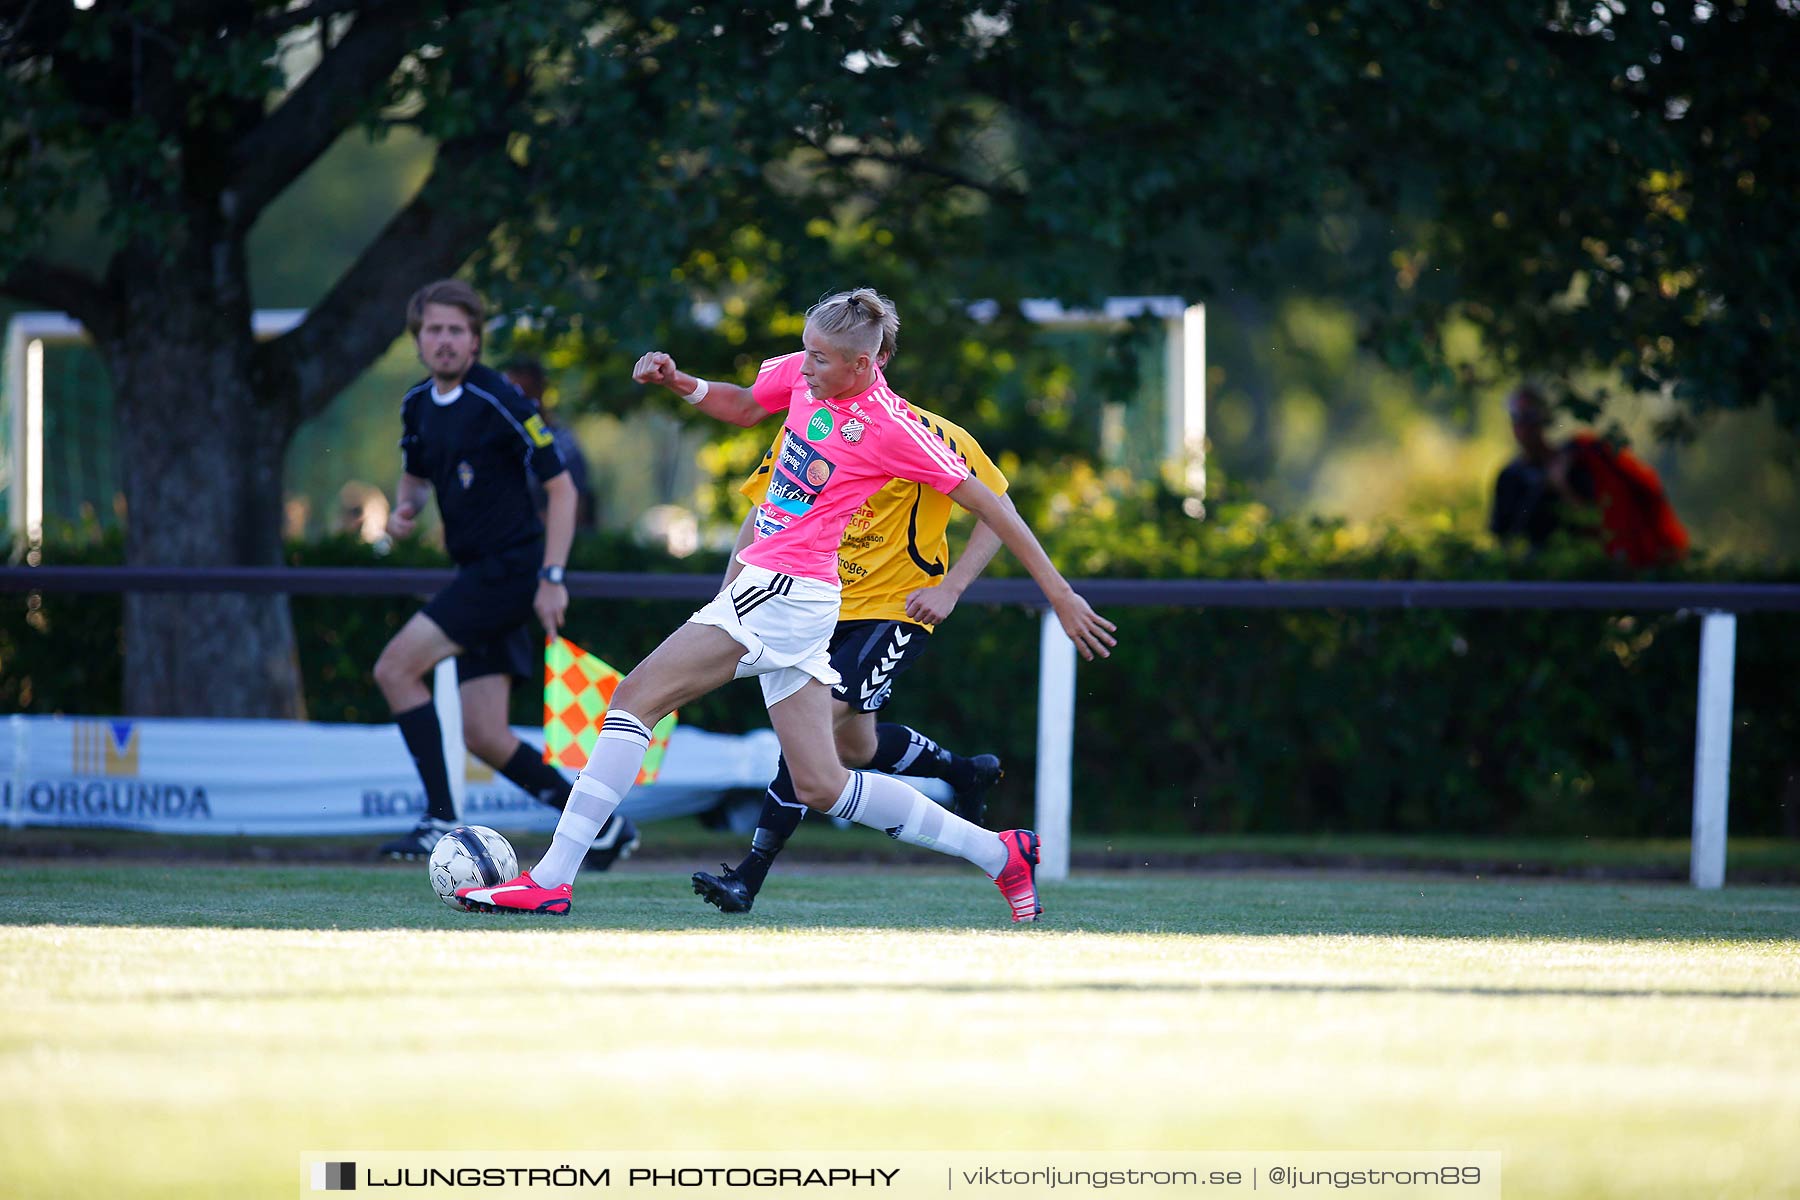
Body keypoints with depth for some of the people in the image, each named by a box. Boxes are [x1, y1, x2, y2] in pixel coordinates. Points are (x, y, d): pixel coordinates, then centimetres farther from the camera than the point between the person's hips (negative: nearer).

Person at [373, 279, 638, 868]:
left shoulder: (499, 401, -13)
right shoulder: (417, 404, 10)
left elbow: (561, 487, -12)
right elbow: (416, 474, 27)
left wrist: (552, 577, -19)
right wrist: (405, 508, 3)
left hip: (512, 568, -8)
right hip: (478, 573, 8)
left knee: (395, 667, -17)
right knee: (483, 736, 3)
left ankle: (441, 819, -14)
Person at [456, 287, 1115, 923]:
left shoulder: (890, 429, -14)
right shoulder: (804, 374, 6)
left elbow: (985, 503, -7)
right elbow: (743, 407, 27)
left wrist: (1059, 594, -4)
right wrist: (678, 382, 6)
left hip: (783, 592, -9)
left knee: (637, 696, -11)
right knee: (821, 787, 11)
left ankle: (553, 878, -12)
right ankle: (998, 852, 17)